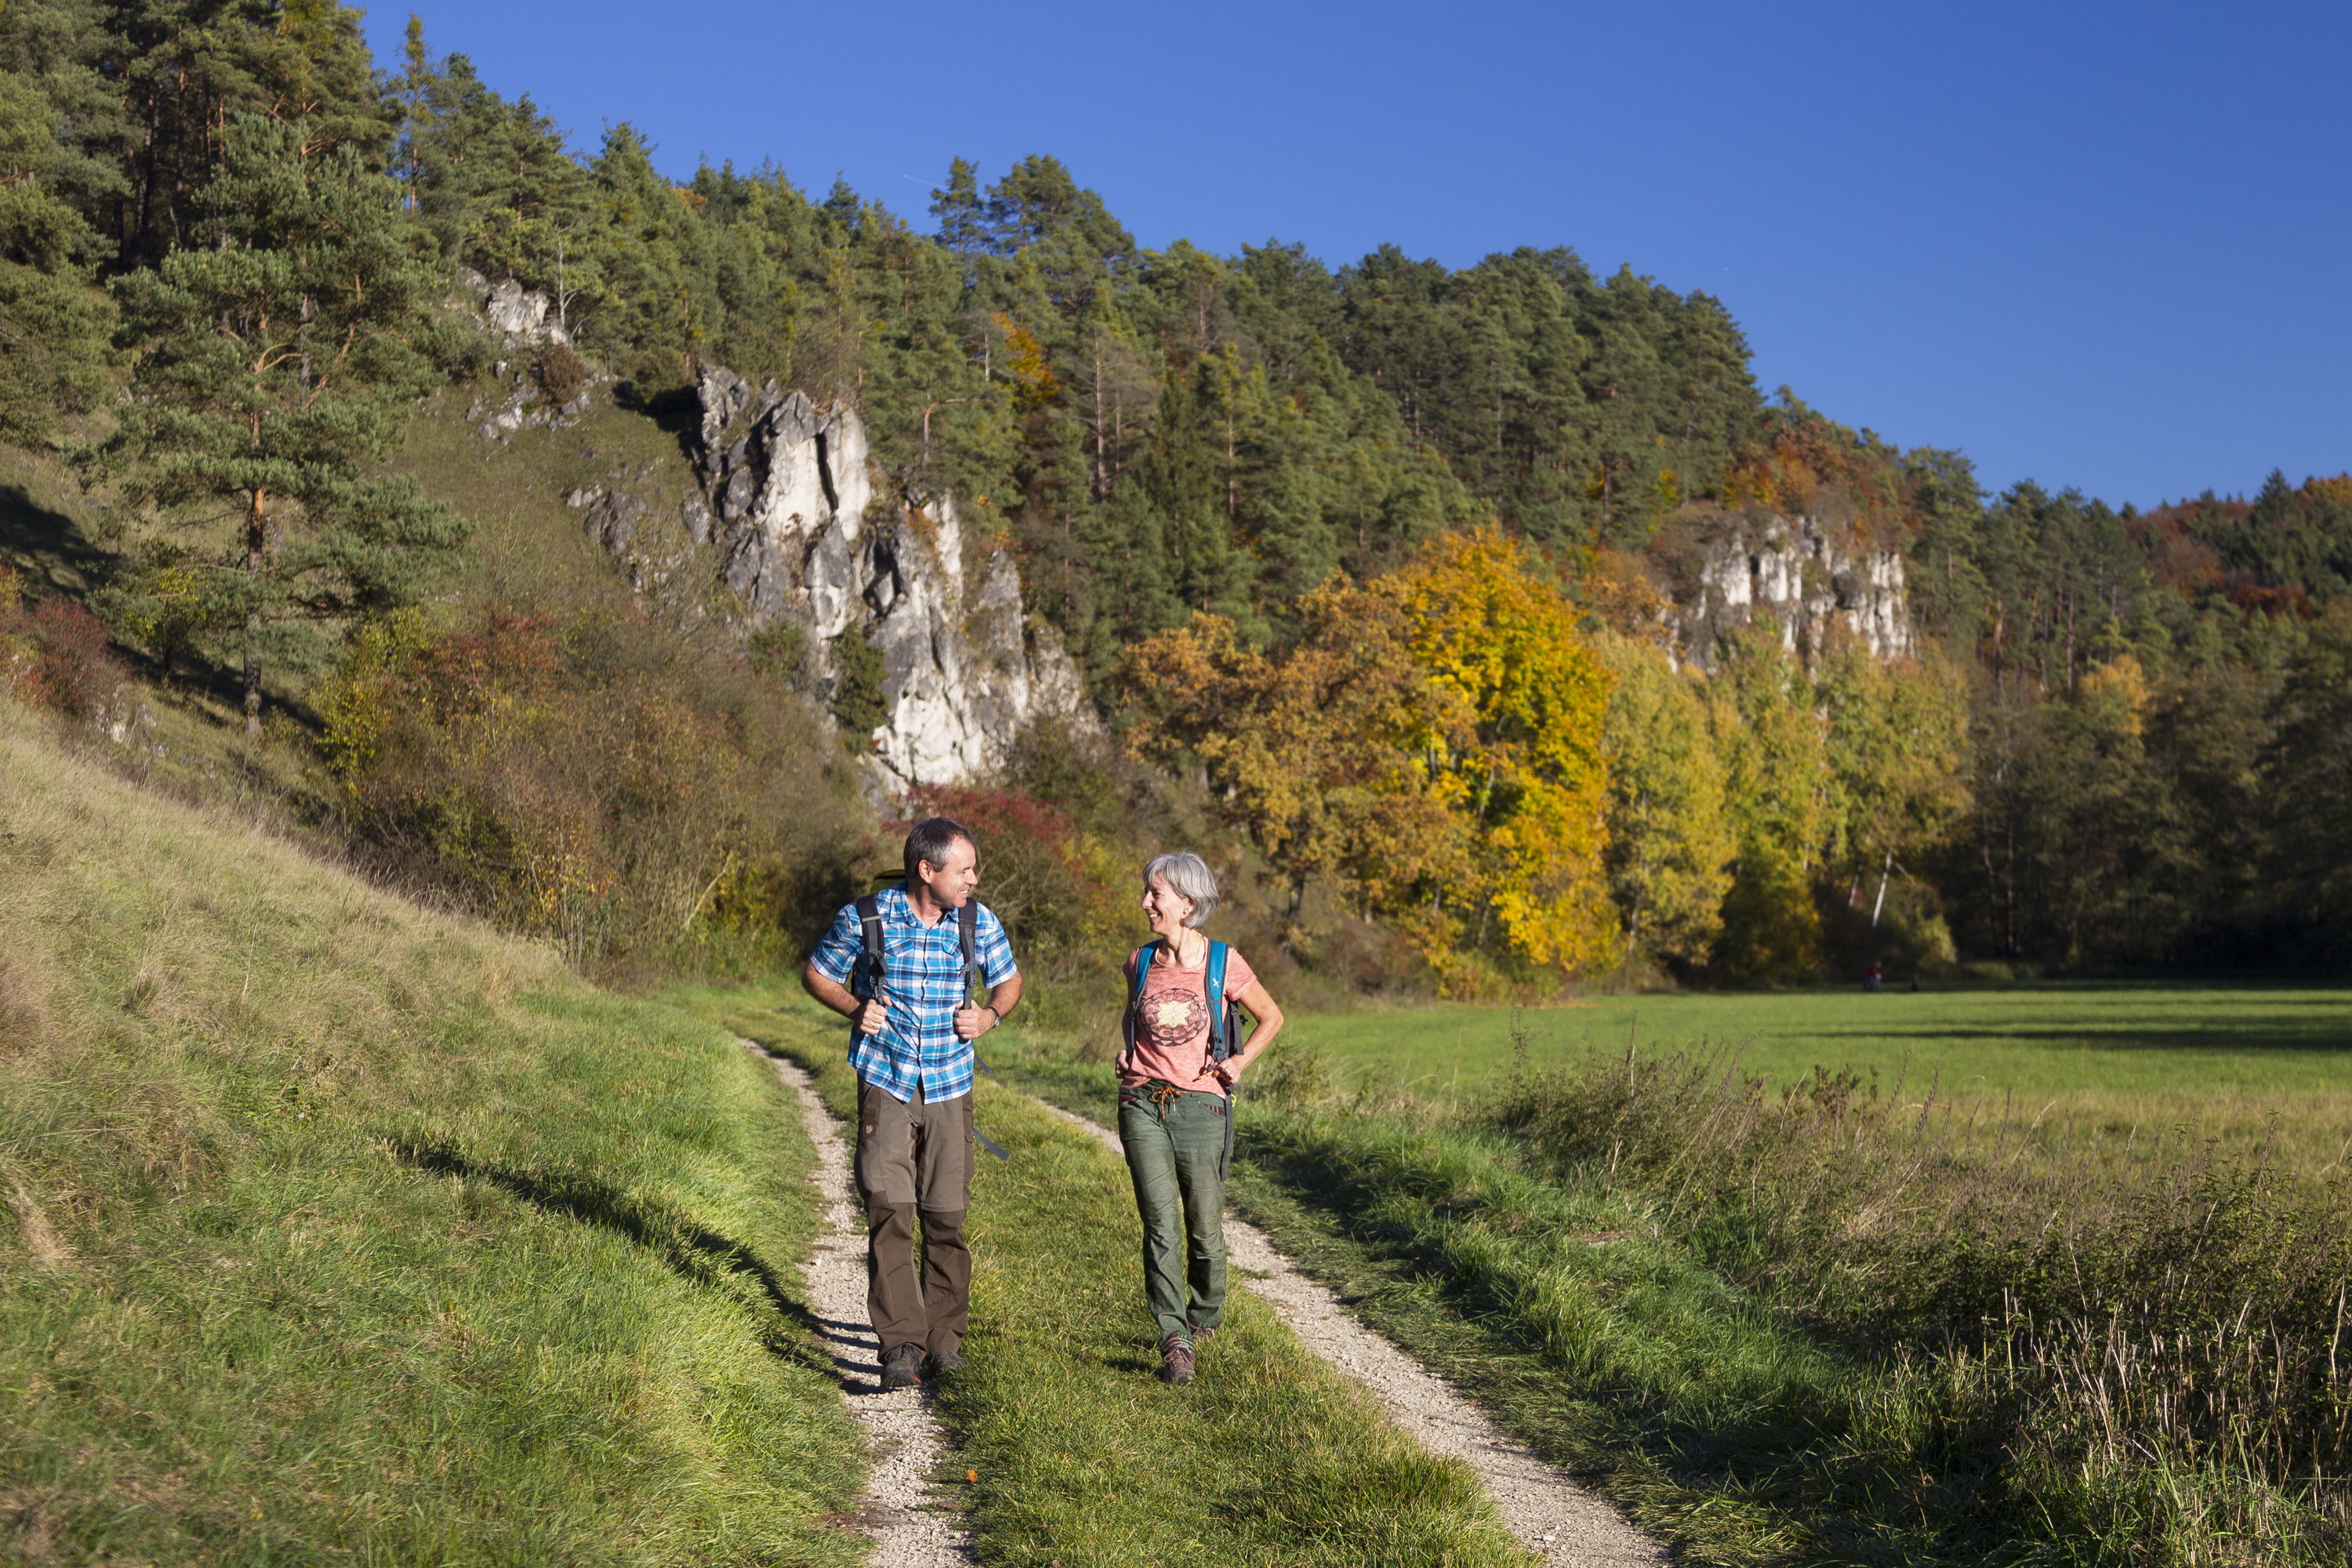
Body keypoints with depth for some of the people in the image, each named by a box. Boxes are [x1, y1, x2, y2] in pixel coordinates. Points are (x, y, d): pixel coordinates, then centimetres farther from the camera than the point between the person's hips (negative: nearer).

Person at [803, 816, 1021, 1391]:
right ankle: (901, 1345, -11)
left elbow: (1009, 980, 17)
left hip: (950, 1088, 2)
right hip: (885, 1084, -2)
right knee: (889, 1212, -12)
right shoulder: (864, 917, -7)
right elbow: (817, 974, 8)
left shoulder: (979, 923, 0)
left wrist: (990, 1015, -4)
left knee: (947, 1218, 6)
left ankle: (945, 1338, 21)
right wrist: (855, 1008, -10)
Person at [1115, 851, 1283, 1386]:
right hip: (1142, 1105, 1)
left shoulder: (1224, 964, -4)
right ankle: (1175, 1342, -11)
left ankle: (1204, 1318, 34)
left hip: (1199, 1106, -1)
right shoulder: (1140, 961, 5)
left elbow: (1271, 1018, 11)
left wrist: (1240, 1061, 0)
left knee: (1204, 1230, 7)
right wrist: (1125, 1052, 10)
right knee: (1161, 1225, -11)